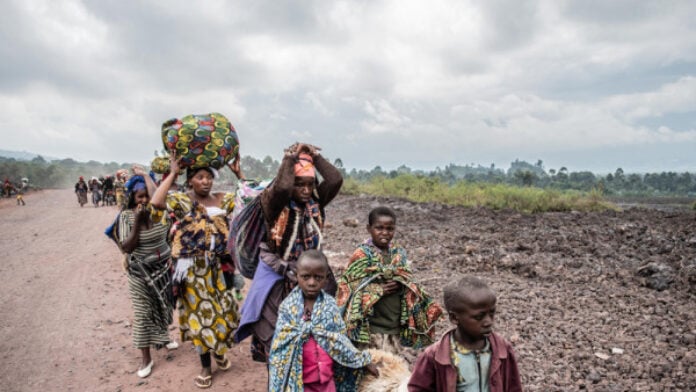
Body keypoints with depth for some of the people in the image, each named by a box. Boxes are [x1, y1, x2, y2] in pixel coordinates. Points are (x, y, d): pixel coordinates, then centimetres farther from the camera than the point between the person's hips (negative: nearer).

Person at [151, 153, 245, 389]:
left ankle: (219, 352, 40)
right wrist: (173, 173, -19)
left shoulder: (223, 199, 4)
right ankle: (206, 367, 22)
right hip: (196, 267, -3)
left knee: (224, 311, 13)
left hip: (220, 265, 3)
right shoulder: (182, 201, -7)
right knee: (201, 313, 7)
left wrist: (238, 173, -3)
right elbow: (157, 202, -25)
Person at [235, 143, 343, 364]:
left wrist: (314, 156, -9)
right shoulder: (275, 203, -14)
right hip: (277, 280, -4)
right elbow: (281, 187, -36)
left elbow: (336, 179, -13)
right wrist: (290, 158, -22)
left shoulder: (315, 202, -1)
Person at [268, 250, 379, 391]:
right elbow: (280, 347, -8)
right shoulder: (288, 306, -8)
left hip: (326, 378, 2)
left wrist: (363, 361, 5)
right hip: (299, 380, -2)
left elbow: (340, 340, 4)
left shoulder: (330, 305, -2)